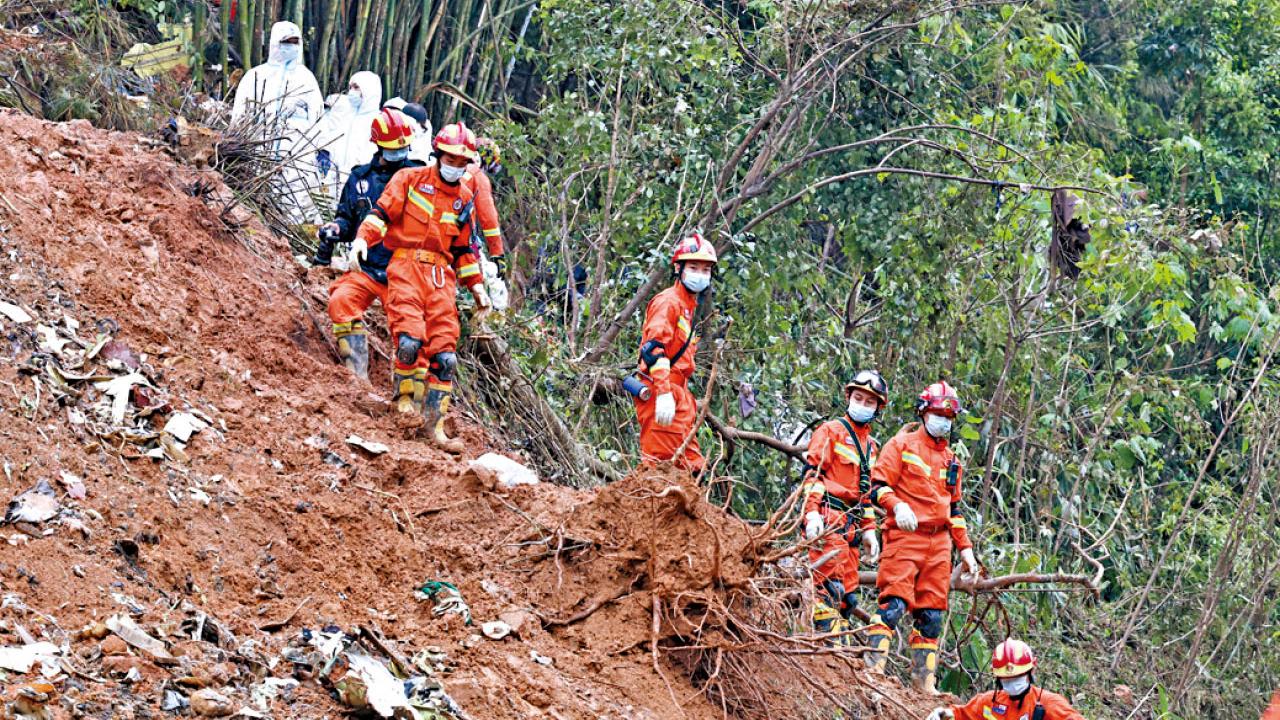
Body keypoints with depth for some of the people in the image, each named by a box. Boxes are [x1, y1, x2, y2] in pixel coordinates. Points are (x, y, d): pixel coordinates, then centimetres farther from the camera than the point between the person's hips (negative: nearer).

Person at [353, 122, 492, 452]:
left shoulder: (464, 197, 19)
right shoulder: (410, 179, 6)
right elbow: (382, 212, -2)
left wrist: (477, 288, 20)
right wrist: (363, 237, -20)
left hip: (442, 276, 4)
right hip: (406, 265, -4)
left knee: (444, 354, -5)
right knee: (410, 340, -23)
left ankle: (435, 425, 1)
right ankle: (406, 395, 5)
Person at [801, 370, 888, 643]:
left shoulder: (869, 444, 25)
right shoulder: (831, 431, 1)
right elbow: (812, 473, -9)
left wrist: (869, 529, 21)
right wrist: (812, 513, -21)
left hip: (850, 526, 9)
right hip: (828, 519, -9)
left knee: (848, 594, 7)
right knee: (830, 586, -18)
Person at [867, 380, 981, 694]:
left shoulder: (949, 459, 23)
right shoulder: (902, 445, 4)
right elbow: (878, 486, -5)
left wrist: (965, 547, 20)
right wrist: (897, 505, -24)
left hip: (939, 543, 6)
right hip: (905, 537, -6)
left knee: (931, 613, 4)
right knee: (894, 602, -16)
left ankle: (924, 679, 7)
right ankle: (874, 664, -18)